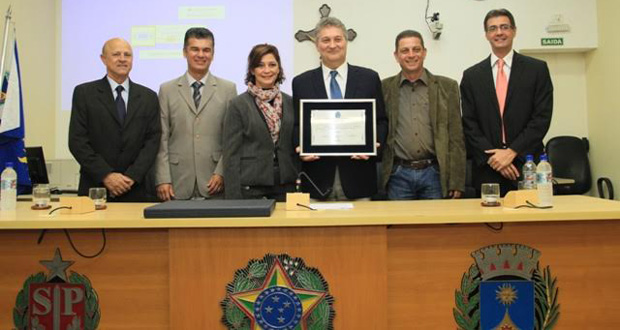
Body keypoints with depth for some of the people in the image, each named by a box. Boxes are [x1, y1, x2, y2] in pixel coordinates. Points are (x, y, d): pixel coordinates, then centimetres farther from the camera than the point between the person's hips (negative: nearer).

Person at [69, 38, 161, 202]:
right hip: (94, 188, -1)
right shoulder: (84, 93, 3)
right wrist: (105, 175, -12)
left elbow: (152, 140, 2)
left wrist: (132, 176, -10)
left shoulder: (148, 97, 7)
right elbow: (77, 140, -3)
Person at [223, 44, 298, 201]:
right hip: (250, 185, -3)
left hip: (285, 183, 3)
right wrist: (233, 197, -10)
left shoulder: (290, 103, 8)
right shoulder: (238, 105, -2)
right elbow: (231, 153, -4)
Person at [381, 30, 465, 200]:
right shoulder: (384, 88, 6)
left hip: (434, 174, 0)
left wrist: (456, 182, -2)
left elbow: (456, 138, 3)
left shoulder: (447, 87, 6)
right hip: (398, 175, 0)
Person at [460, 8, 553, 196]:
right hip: (487, 170, 1)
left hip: (527, 167, -1)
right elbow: (469, 124, 3)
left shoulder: (537, 69, 4)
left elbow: (542, 118, -3)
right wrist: (493, 157, -9)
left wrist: (512, 152, -11)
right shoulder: (471, 76, 8)